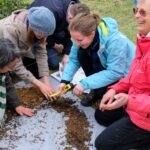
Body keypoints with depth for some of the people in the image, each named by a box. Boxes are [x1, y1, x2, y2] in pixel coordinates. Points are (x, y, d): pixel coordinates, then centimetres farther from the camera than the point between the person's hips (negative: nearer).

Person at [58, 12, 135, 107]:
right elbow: (73, 59, -10)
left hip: (125, 74, -6)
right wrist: (64, 80, -24)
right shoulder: (83, 37, -18)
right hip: (105, 67, 6)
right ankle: (97, 90, -2)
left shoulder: (115, 41, -37)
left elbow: (115, 73, -34)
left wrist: (85, 84, -35)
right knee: (82, 54, -20)